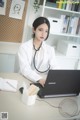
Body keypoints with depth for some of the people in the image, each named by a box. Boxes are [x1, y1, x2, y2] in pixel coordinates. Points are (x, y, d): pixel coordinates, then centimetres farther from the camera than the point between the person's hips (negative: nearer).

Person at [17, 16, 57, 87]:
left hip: (43, 82, 2)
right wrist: (39, 79, -30)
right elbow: (24, 69, -15)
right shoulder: (24, 47, -4)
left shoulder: (50, 49, 6)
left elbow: (54, 68, 0)